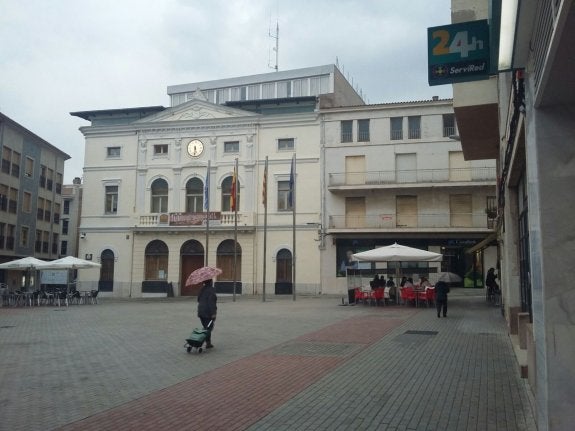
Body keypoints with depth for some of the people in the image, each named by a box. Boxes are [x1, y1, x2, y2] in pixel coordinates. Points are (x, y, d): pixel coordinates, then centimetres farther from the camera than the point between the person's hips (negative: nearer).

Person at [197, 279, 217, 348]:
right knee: (209, 328, -4)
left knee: (206, 328, 14)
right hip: (208, 312, -8)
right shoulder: (211, 289, -14)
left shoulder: (202, 289, 11)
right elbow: (211, 302, -21)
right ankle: (208, 343, -7)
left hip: (201, 311, 8)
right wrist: (213, 313, -21)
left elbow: (198, 299, 19)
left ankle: (208, 343, 18)